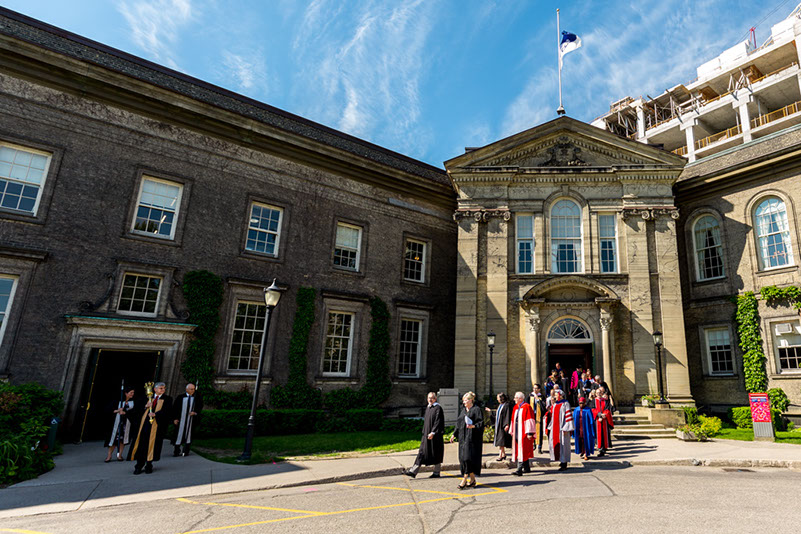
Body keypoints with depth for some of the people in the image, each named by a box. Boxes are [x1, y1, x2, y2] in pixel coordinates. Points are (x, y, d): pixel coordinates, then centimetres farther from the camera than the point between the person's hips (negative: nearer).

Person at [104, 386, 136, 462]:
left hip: (127, 422, 1)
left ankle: (119, 455, 12)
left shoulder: (133, 402, 4)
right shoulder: (118, 401, 1)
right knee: (114, 438, -1)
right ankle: (109, 456, 12)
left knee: (123, 438, 3)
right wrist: (117, 411, -15)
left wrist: (125, 412, -18)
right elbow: (107, 409, 0)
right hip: (117, 421, -1)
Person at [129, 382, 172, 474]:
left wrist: (155, 414, -23)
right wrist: (146, 406, -8)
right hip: (145, 422, 2)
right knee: (142, 443, 0)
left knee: (152, 444, 0)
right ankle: (139, 466, 11)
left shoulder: (167, 399, 7)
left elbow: (166, 410, -8)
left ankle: (149, 465, 12)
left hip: (157, 424, -2)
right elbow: (139, 409, 13)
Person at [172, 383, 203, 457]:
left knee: (188, 434, 4)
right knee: (179, 434, 2)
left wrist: (195, 412, -11)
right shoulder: (180, 397, 0)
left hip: (191, 419, 1)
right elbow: (174, 408, 2)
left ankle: (185, 451, 12)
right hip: (181, 419, -1)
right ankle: (176, 451, 15)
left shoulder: (197, 397, 3)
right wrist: (175, 418, -4)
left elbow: (200, 406, 6)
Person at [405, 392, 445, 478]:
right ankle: (413, 471, 2)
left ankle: (436, 473, 15)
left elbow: (438, 422, -17)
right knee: (422, 452, 5)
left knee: (436, 453, 2)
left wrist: (433, 433, -23)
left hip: (435, 435, -7)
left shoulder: (438, 408, -10)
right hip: (426, 434, 7)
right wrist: (424, 432, 18)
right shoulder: (427, 408, 13)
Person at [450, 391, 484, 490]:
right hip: (463, 437, 8)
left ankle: (464, 479, -6)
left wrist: (473, 426, -29)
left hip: (472, 437, -8)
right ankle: (472, 479, 16)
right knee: (463, 458, 7)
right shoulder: (463, 411, 17)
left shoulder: (476, 410, -6)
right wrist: (454, 435, 14)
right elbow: (459, 424, 20)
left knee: (468, 457, -10)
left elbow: (481, 423, -12)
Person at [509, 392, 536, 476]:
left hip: (524, 433, -9)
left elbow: (529, 420, -15)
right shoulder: (516, 407, 13)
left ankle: (519, 470, -17)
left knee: (522, 450, -12)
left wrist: (529, 433, -19)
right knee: (521, 450, 14)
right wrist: (512, 431, 18)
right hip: (517, 432, 9)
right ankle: (527, 468, 27)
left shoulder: (527, 407, -11)